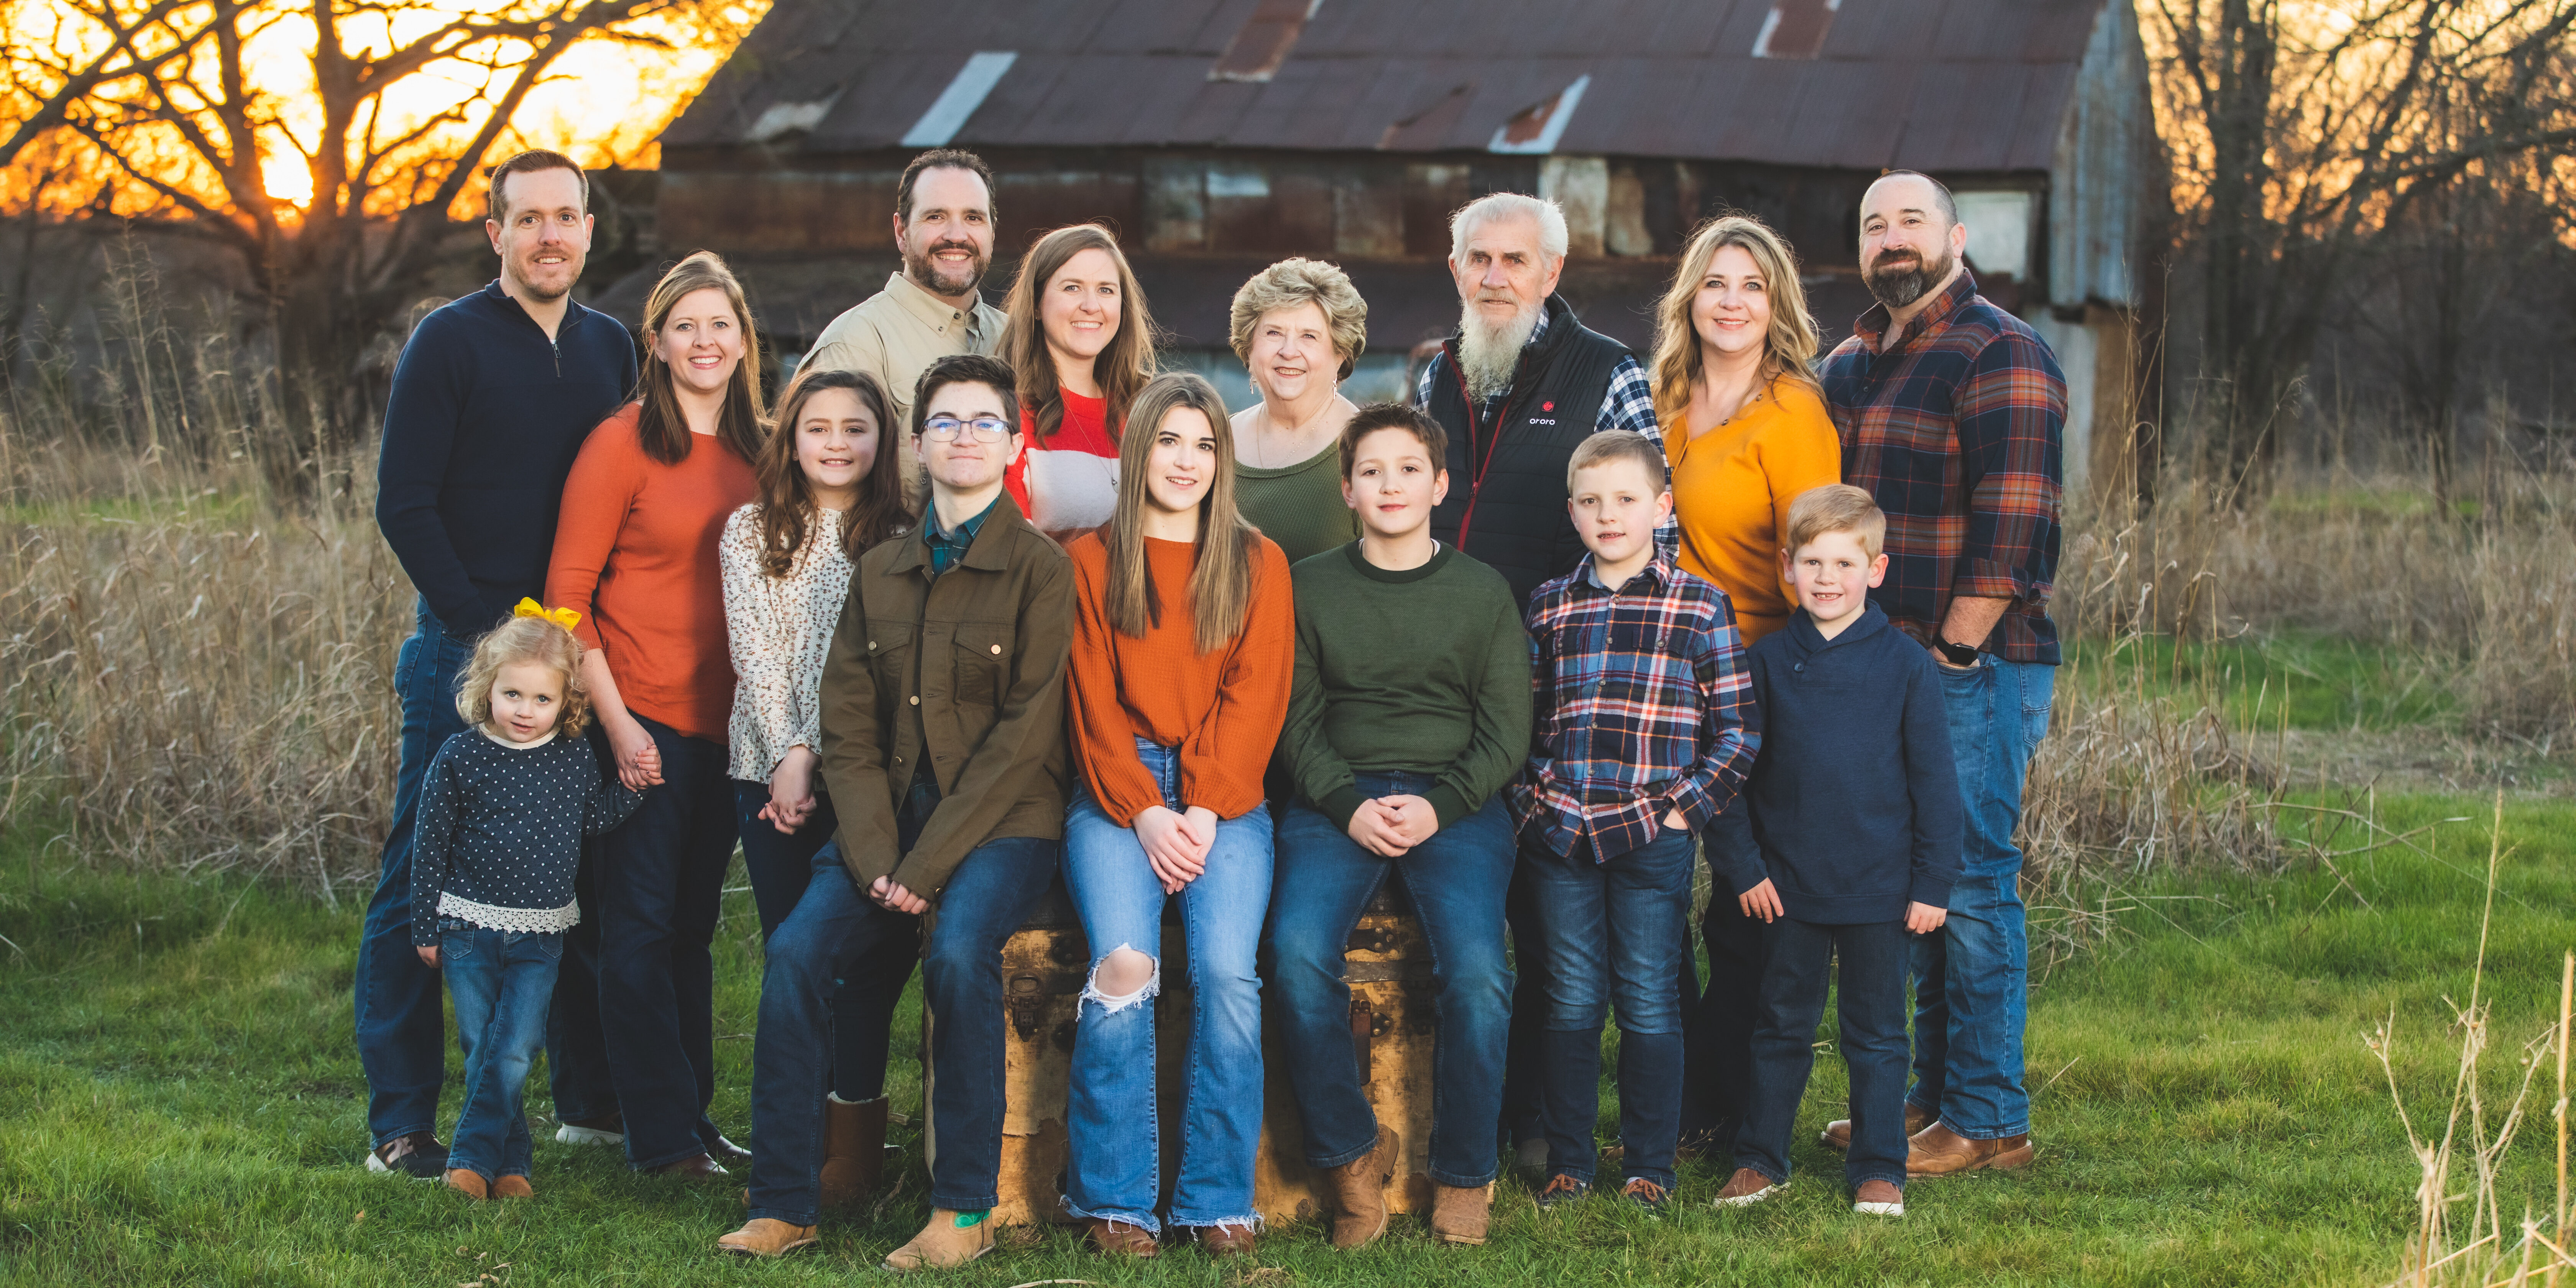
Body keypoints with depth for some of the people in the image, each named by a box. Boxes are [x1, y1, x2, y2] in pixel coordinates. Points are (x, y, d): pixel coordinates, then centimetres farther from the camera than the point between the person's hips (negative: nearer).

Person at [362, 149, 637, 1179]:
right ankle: (400, 1125, 3)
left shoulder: (610, 349, 12)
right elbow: (404, 505, -8)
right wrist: (485, 626, -13)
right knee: (425, 879, -2)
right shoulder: (449, 342, -4)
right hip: (466, 649, -5)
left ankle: (589, 1098, 21)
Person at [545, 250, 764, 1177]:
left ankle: (693, 1118, 21)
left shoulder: (752, 453, 10)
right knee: (642, 928, 0)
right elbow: (568, 592, -8)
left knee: (693, 926, 13)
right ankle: (661, 1136, 6)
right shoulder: (623, 443, -7)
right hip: (645, 721, -6)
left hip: (725, 720, 6)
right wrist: (616, 720, -14)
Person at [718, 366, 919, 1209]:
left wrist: (835, 760, -10)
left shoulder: (904, 540, 7)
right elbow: (755, 655, 3)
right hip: (774, 774, 1)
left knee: (864, 955, -9)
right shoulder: (750, 534, 10)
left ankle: (853, 1148, -3)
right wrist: (791, 753, -9)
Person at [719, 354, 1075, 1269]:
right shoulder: (879, 575, 13)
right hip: (891, 817, 4)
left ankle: (966, 1208, -21)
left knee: (959, 952, -32)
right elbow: (848, 730, 7)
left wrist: (927, 866, -16)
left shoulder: (1041, 571, -2)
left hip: (1002, 824, -4)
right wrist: (875, 858, -9)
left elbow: (1023, 738, -10)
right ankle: (781, 1207, -13)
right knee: (796, 949, -19)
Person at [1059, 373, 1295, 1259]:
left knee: (1228, 971, -22)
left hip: (1224, 796, 1)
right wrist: (1144, 812, -7)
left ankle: (1220, 1201, -14)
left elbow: (1255, 699, 5)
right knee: (1124, 963, -24)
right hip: (1116, 793, 0)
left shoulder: (1257, 564, 13)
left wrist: (1204, 811, -8)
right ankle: (1116, 1202, -17)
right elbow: (1095, 703, 6)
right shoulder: (1091, 561, 12)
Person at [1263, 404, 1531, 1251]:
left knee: (1477, 968, -27)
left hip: (1456, 802, 0)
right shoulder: (1310, 588, 11)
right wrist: (1349, 807, -10)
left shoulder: (1483, 593, 10)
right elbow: (1297, 720, 7)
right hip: (1339, 800, 1)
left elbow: (1506, 731, 7)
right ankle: (1350, 1155, -10)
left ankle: (1463, 1175, -7)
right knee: (1297, 951, -29)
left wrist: (1439, 809, -9)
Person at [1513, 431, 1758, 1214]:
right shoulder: (1550, 607, 9)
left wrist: (1684, 806, -8)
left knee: (1649, 1004, 4)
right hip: (1559, 837, 3)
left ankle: (1649, 1167, 14)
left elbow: (1738, 728, -1)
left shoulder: (1699, 607, 0)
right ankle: (1569, 1162, 18)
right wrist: (1534, 798, 1)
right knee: (1571, 1003, 8)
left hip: (1654, 839, -2)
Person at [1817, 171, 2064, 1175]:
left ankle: (1988, 1121, 2)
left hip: (1972, 668, -8)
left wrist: (1953, 654, -16)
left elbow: (2012, 522, -16)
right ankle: (1929, 1095, 21)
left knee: (1970, 881, -5)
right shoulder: (1848, 364, 17)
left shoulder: (2001, 356, -9)